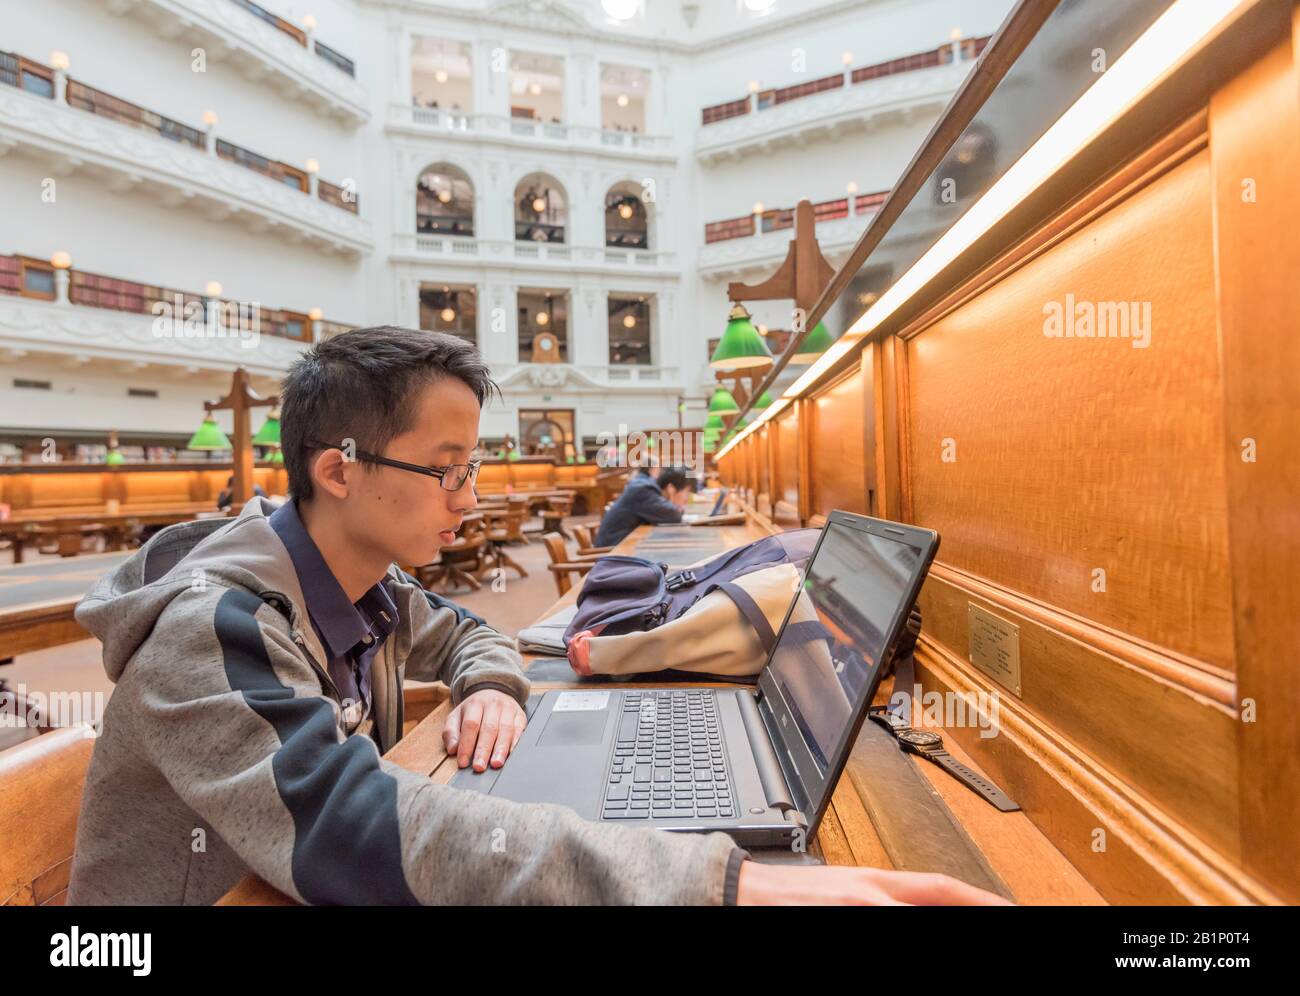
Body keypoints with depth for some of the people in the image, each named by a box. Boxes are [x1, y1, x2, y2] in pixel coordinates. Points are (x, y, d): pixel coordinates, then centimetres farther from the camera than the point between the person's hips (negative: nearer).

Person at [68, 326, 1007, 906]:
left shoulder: (368, 587, -7)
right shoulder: (215, 627, -30)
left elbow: (464, 630, 10)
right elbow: (353, 830, -44)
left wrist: (490, 687, -14)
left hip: (300, 888, 6)